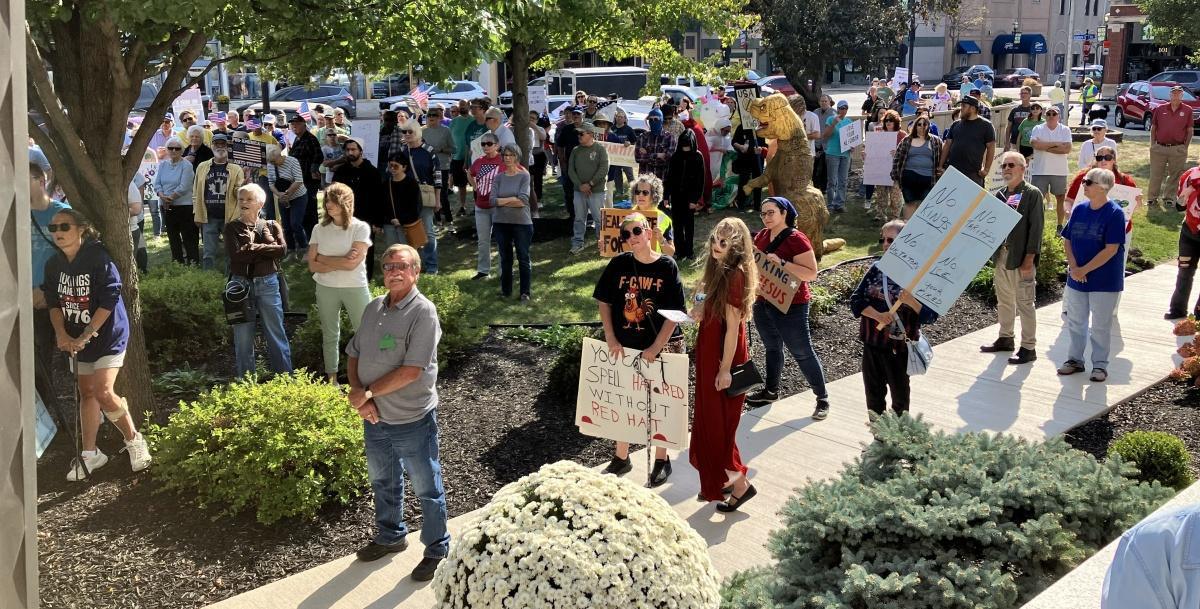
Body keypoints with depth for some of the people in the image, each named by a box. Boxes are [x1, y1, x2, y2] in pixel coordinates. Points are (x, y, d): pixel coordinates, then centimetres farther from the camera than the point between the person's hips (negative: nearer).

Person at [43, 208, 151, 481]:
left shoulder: (99, 259, -18)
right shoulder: (53, 264, 1)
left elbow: (108, 300, -20)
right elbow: (53, 302, 5)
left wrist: (86, 336, -20)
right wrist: (62, 335, -10)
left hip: (107, 336, -6)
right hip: (76, 340, 7)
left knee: (103, 392, -17)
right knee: (86, 393, 13)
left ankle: (134, 440, 5)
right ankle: (90, 454, 22)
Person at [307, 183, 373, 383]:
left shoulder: (361, 228, -9)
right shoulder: (319, 229, 1)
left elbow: (352, 263, -18)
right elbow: (313, 266, -3)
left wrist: (323, 258, -8)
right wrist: (340, 263, -15)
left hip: (355, 288, -3)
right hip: (326, 289, 3)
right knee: (329, 336, 11)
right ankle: (332, 380, 22)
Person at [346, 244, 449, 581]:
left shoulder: (423, 312, -18)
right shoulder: (373, 308, 4)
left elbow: (412, 370, -24)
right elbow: (353, 356, 8)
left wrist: (367, 392, -17)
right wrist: (360, 397, -9)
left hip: (412, 419, -7)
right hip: (375, 416, 7)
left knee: (427, 489, 9)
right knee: (383, 481, 24)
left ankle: (437, 550, 26)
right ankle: (390, 537, 45)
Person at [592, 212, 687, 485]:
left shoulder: (667, 266, -9)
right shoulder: (618, 264, -3)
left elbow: (675, 312, -11)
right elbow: (603, 301, 3)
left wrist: (655, 347, -16)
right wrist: (611, 339, -6)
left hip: (661, 345, -2)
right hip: (624, 347, 3)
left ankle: (661, 460, 25)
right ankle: (621, 457, 29)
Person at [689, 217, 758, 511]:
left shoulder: (734, 274, -20)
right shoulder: (717, 269, 7)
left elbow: (733, 326, -20)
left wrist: (725, 369, -20)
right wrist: (701, 310, -4)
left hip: (724, 354, -9)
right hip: (709, 351, 9)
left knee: (719, 422, 1)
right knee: (710, 419, 17)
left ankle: (741, 484, 14)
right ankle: (723, 478, 30)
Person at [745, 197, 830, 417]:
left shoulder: (797, 240, -16)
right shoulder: (761, 236, 6)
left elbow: (811, 274, -22)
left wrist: (781, 262, -28)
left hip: (790, 307, -7)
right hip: (763, 304, 7)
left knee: (803, 353, -1)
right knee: (772, 348, 21)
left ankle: (822, 399, 9)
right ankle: (771, 390, 37)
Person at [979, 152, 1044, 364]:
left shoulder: (1032, 194, -7)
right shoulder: (1000, 195, 11)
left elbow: (1036, 227, -12)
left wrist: (1029, 258, -16)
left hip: (1022, 258, -7)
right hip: (1001, 255, 7)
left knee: (1025, 303, -2)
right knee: (1004, 300, 17)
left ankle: (1028, 347, 5)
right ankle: (1006, 338, 31)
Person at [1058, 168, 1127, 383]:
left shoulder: (1114, 213, -14)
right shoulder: (1079, 210, 3)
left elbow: (1111, 249, -18)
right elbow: (1067, 240, 7)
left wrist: (1084, 270, -17)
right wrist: (1073, 267, -8)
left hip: (1105, 282, -5)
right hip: (1076, 277, 5)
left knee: (1101, 326, 6)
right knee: (1075, 322, 14)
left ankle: (1100, 364, 18)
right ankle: (1075, 359, 28)